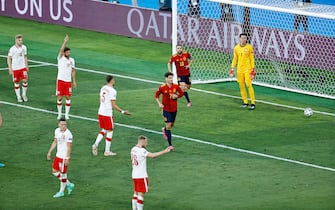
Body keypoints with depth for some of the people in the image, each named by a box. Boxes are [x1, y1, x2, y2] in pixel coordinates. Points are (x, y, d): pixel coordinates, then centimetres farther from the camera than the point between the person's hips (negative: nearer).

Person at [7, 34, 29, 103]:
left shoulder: (24, 47, 1)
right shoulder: (12, 49, -12)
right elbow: (9, 59, -7)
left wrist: (26, 65, 14)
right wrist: (10, 68, -11)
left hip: (23, 67, 3)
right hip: (15, 68, -3)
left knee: (25, 80, -6)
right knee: (16, 82, 4)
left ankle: (24, 95, 14)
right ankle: (18, 97, 15)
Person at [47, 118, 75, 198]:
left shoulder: (68, 134, -20)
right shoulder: (57, 131, 4)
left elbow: (69, 147, -20)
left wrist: (67, 158, -22)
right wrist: (49, 152, 15)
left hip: (64, 157, -8)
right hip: (58, 155, 8)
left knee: (63, 173, 2)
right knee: (55, 172, 14)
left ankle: (61, 191, 17)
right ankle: (69, 184, 28)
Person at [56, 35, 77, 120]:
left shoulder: (71, 60, 7)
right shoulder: (60, 58, -4)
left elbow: (73, 71, 12)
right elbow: (61, 50, -22)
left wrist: (74, 81, 7)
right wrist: (65, 41, -31)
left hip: (68, 81, 3)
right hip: (60, 80, -3)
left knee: (68, 97, 2)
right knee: (59, 97, -1)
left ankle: (67, 114, 9)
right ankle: (59, 114, 11)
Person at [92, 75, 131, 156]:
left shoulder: (103, 88, 7)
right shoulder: (112, 91, -16)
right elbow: (113, 105, -17)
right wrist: (122, 111, -14)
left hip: (100, 112, 7)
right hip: (108, 113, -7)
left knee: (103, 130, 20)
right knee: (110, 131, 6)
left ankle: (95, 144, 2)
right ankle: (107, 151, 10)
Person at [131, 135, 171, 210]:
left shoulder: (133, 149, 9)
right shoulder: (141, 151, -19)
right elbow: (152, 155, -31)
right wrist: (165, 151, -32)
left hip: (134, 175, 9)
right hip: (141, 176, -9)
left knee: (136, 193, 16)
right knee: (141, 194, -5)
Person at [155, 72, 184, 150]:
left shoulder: (176, 86, -7)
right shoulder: (162, 87, -14)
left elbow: (181, 93, 7)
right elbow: (156, 95, 1)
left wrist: (176, 96, -13)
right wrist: (159, 103, -10)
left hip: (174, 109, 4)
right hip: (166, 109, -4)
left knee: (171, 124, 17)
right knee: (168, 126, -8)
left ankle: (164, 129, 54)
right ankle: (170, 145, -3)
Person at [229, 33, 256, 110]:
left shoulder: (249, 47, -3)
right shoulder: (236, 48, 7)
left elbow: (252, 59, -2)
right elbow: (235, 59, 14)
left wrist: (253, 70, -8)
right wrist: (232, 69, 9)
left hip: (247, 69, -4)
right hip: (239, 69, 4)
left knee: (249, 85, -13)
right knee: (241, 86, 3)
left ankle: (253, 103, -10)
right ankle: (245, 102, 14)